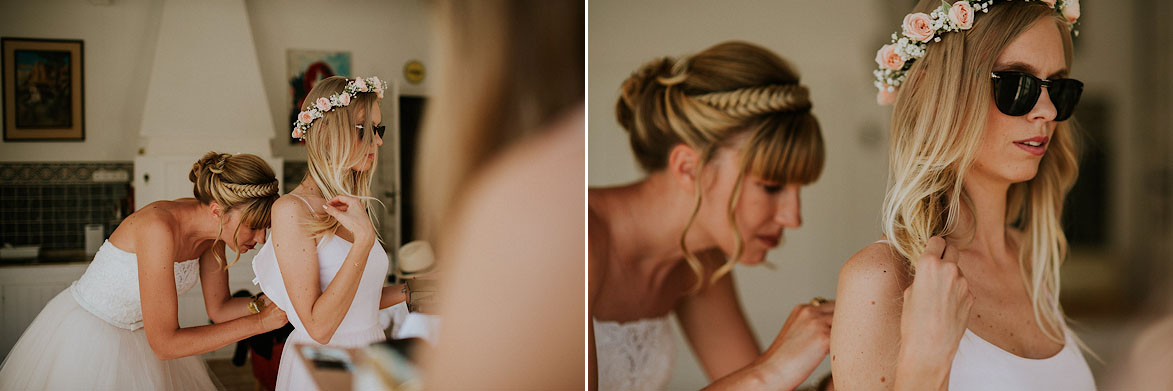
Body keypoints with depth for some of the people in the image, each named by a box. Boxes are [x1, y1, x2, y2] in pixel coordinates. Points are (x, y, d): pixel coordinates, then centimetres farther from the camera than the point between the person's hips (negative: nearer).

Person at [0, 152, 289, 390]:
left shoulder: (211, 227, -13)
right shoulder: (159, 227, -36)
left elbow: (219, 308, -1)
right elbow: (164, 342, -34)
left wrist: (272, 302, -20)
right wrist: (260, 322, -33)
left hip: (139, 335, 7)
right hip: (85, 337, -7)